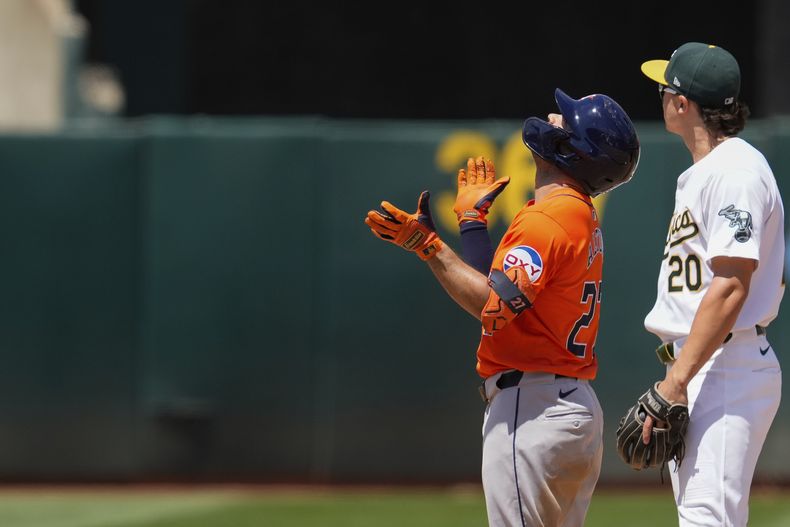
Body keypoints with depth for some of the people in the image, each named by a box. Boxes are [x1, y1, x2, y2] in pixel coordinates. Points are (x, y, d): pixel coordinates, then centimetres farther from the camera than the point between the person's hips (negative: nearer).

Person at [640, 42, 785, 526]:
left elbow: (730, 288, -22)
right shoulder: (701, 173, 19)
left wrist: (675, 383, -26)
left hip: (726, 371, -11)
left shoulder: (736, 171, -14)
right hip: (696, 369, 11)